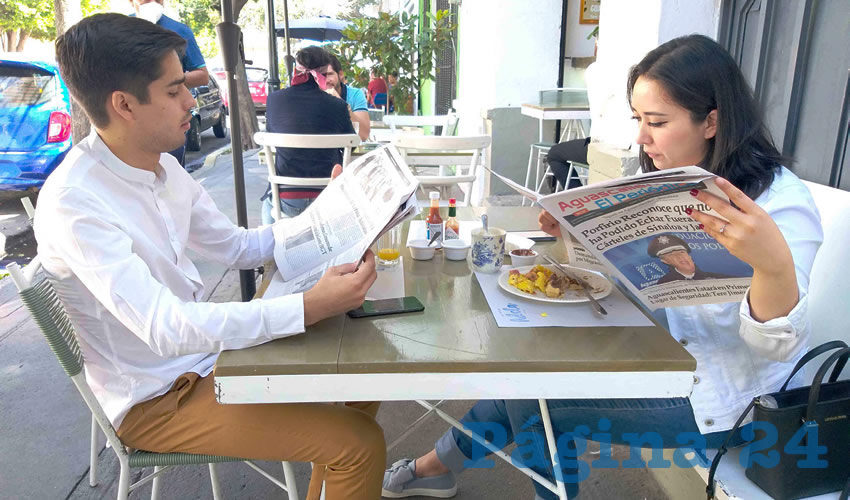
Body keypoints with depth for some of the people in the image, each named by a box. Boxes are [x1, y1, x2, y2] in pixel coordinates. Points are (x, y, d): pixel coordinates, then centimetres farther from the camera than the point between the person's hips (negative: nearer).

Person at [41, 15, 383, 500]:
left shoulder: (162, 167, 0)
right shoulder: (73, 203, -25)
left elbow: (240, 246, 9)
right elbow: (163, 327, -34)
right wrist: (311, 306, -39)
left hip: (205, 348, 8)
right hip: (156, 400, -8)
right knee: (360, 443, -17)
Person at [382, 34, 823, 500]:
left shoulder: (781, 203, -23)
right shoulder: (670, 179, -1)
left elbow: (776, 347, -26)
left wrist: (775, 264, -46)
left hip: (721, 399, -6)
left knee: (530, 395, -11)